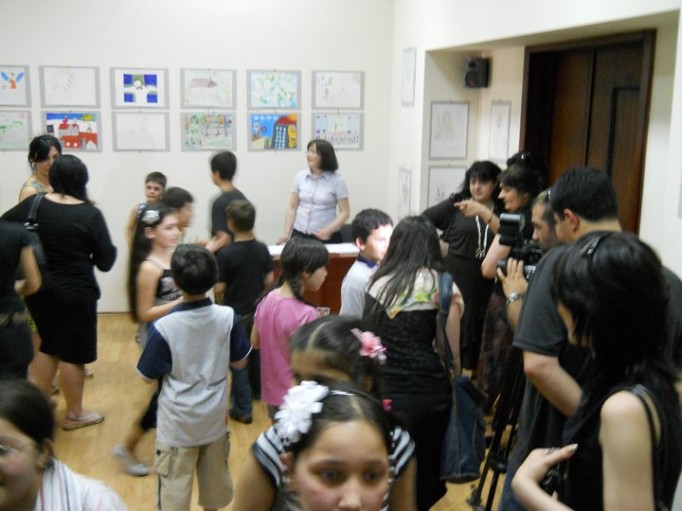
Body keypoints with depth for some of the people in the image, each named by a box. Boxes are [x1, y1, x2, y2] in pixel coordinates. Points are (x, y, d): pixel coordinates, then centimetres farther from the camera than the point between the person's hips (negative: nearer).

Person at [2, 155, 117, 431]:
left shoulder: (33, 204, -6)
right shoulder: (90, 214, -16)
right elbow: (105, 261, -11)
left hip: (39, 290, 5)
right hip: (75, 293, -5)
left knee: (48, 345, 23)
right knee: (73, 353, 8)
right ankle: (74, 414, 21)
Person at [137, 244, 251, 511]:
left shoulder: (164, 327, -22)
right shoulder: (227, 317, -14)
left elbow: (148, 376, -10)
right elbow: (240, 362, -1)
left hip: (178, 423, -3)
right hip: (215, 417, 3)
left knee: (174, 487, 11)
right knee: (215, 477, 23)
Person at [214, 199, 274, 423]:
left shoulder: (227, 254, -21)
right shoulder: (262, 249, -7)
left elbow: (219, 288, -16)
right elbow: (269, 281, -1)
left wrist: (220, 305, 4)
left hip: (236, 313, -5)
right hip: (258, 310, 5)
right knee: (257, 351, 24)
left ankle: (243, 409, 9)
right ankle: (257, 390, 44)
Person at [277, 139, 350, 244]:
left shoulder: (337, 180, -3)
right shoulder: (300, 176, 5)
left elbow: (345, 212, -5)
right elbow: (292, 208, 7)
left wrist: (329, 230, -18)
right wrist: (286, 233, -2)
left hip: (327, 237, -2)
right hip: (299, 234, 2)